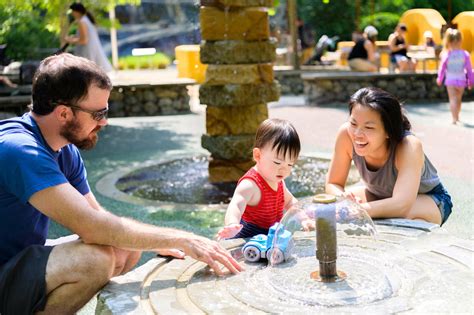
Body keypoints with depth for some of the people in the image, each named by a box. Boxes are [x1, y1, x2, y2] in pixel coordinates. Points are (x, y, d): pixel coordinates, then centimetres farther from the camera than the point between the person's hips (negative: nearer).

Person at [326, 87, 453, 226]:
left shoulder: (409, 146, -37)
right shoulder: (346, 134, -27)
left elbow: (401, 205, -49)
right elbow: (333, 184, -18)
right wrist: (342, 198, -42)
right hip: (380, 195, 4)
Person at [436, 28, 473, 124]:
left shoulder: (446, 55, -10)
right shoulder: (465, 54, -8)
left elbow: (442, 69, 0)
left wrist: (439, 79, 15)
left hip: (450, 80, -2)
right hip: (461, 80, 2)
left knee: (452, 99, -1)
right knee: (458, 99, 18)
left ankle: (454, 118, -12)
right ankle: (456, 116, 33)